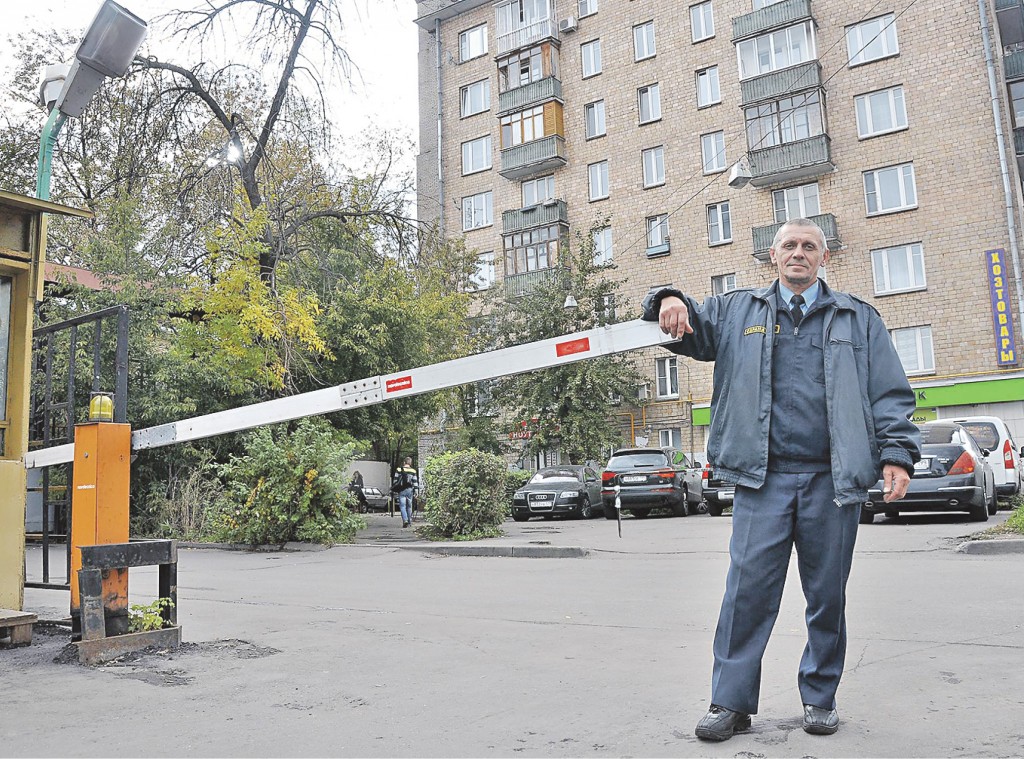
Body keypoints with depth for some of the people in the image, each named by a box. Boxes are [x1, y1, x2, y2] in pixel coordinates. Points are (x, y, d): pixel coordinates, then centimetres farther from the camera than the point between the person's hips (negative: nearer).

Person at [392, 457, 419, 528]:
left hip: (401, 490, -2)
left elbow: (395, 480, 0)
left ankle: (405, 520, -21)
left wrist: (393, 489, 8)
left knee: (402, 506, -3)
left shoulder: (399, 470, -2)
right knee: (409, 506, 13)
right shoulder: (413, 471, 2)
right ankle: (410, 521, 20)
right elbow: (415, 482, 1)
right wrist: (415, 490, 6)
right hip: (409, 490, 2)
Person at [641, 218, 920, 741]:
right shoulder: (738, 312, 14)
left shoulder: (857, 318, 14)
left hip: (833, 479, 1)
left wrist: (897, 454, -3)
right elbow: (691, 329, 8)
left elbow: (890, 393, 10)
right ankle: (731, 702, 5)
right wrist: (672, 303, -16)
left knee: (827, 594, 9)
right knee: (748, 588, -4)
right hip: (763, 478, -1)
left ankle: (820, 698, 25)